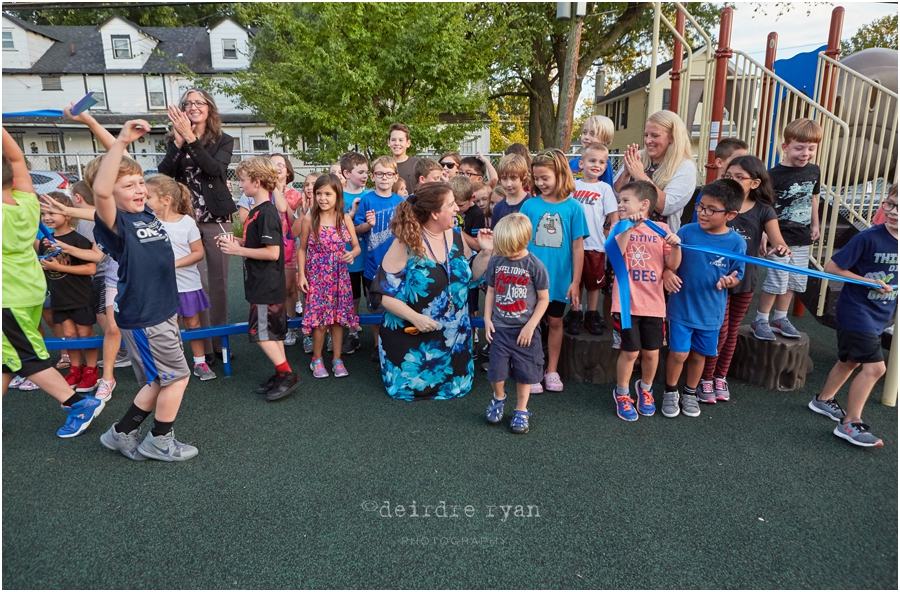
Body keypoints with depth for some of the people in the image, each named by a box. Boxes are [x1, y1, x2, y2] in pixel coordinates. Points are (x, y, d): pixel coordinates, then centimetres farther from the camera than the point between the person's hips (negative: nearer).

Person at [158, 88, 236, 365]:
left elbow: (215, 169, -15)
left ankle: (219, 342, 12)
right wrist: (179, 140, -15)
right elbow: (164, 172, -7)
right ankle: (202, 345, 6)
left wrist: (191, 138, -20)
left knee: (218, 282, 3)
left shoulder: (223, 141, 4)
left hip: (216, 219, -1)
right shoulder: (175, 140, 9)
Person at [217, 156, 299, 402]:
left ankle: (287, 374, 2)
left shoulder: (266, 213, -18)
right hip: (263, 283, 10)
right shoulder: (257, 211, 11)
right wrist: (235, 243, 6)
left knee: (261, 331, -5)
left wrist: (238, 250, -18)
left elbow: (272, 252, -23)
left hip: (267, 285, -10)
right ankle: (281, 374, 22)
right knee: (273, 331, 14)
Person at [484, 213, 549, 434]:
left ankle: (521, 411, 25)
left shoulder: (535, 266, -11)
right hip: (500, 326, 2)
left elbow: (544, 298, -6)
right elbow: (491, 291, 8)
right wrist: (487, 319, 0)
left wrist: (530, 325, -11)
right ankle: (498, 398, 33)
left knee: (524, 371, 7)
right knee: (496, 369, 2)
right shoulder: (495, 261, -2)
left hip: (525, 328, -2)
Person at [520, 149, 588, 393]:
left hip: (560, 279, 0)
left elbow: (578, 246, -4)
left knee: (555, 322, 13)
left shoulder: (573, 207, -6)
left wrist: (575, 281, -5)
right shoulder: (530, 205, -4)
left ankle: (552, 370, 29)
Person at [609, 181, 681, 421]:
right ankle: (622, 394, 26)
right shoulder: (620, 228, -1)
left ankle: (645, 389, 39)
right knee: (630, 352, 3)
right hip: (626, 303, -2)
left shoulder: (662, 229, 1)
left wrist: (675, 245, -19)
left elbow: (672, 265, -1)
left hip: (653, 303, 2)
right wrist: (629, 228, -28)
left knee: (651, 352, 12)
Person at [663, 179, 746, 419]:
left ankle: (690, 393, 37)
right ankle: (671, 392, 27)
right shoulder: (686, 232, -12)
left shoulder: (736, 242, -11)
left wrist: (730, 281, -22)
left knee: (699, 355, 16)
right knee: (679, 353, 2)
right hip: (682, 308, -1)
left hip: (711, 311, 1)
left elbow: (737, 275, -1)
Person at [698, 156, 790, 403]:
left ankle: (720, 377, 32)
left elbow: (776, 240, -13)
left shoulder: (763, 211, -4)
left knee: (732, 331, 15)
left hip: (745, 279, 3)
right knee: (719, 329, -3)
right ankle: (705, 378, 16)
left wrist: (782, 248, -37)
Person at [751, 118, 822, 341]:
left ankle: (780, 318, 28)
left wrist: (815, 225, 19)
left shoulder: (814, 171, 5)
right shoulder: (775, 175, -16)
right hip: (780, 237, -7)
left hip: (802, 238, 7)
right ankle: (760, 320, 11)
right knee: (776, 281, -4)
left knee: (795, 280, 13)